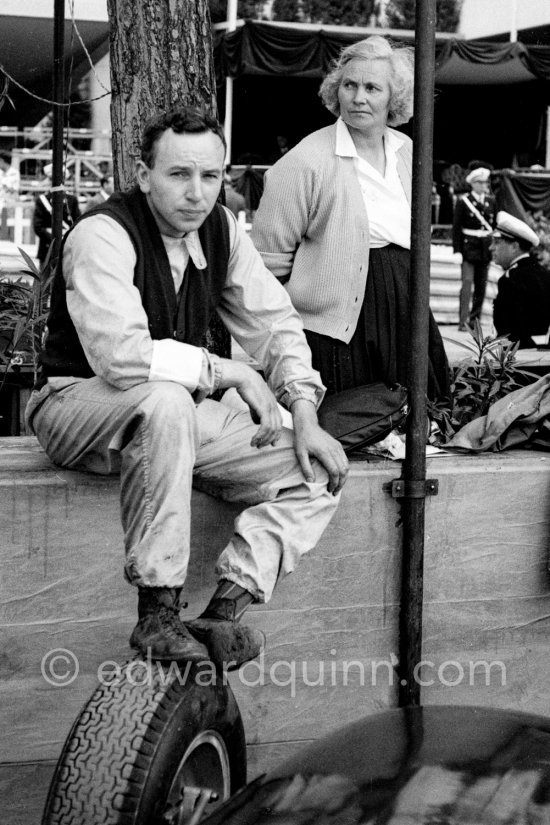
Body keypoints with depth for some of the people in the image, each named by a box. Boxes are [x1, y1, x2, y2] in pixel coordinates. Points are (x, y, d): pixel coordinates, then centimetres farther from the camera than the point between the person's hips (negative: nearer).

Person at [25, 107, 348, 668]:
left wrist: (303, 413, -8)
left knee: (322, 469, -9)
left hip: (182, 410, 7)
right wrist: (234, 373, -24)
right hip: (80, 404, -7)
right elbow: (122, 354, -34)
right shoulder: (102, 235, -20)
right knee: (166, 400, -42)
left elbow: (274, 321, 7)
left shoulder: (221, 228, 2)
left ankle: (225, 608, -20)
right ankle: (157, 614, -34)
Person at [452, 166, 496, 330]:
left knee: (481, 286, 7)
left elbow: (495, 225, 13)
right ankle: (463, 321, -13)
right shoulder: (463, 201, -3)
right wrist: (457, 251, -9)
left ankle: (475, 320, 15)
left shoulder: (491, 202, 9)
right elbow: (456, 228, -4)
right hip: (469, 247, -4)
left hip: (486, 248, 4)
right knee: (467, 282, -13)